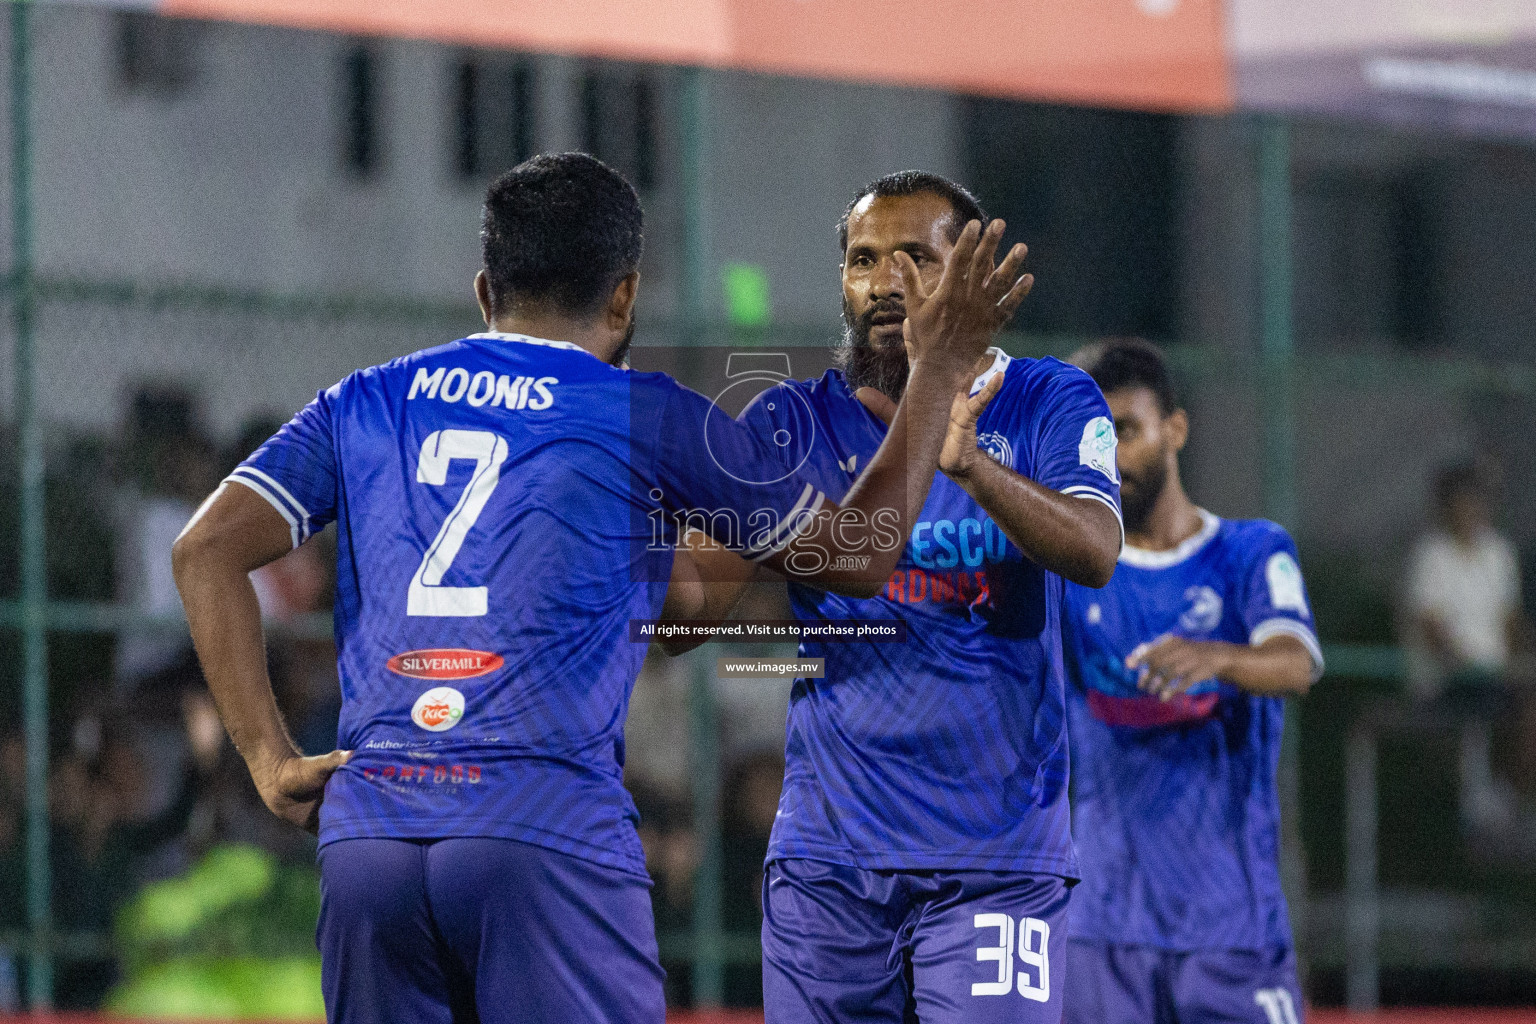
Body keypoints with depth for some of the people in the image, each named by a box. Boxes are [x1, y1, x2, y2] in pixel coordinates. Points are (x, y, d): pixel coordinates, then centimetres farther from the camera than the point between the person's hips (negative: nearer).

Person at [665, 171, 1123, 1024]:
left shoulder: (1048, 404, 1)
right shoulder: (792, 424, 8)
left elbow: (1095, 553, -18)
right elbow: (701, 593, -2)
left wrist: (969, 463, -35)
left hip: (997, 861, -2)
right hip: (825, 854, 2)